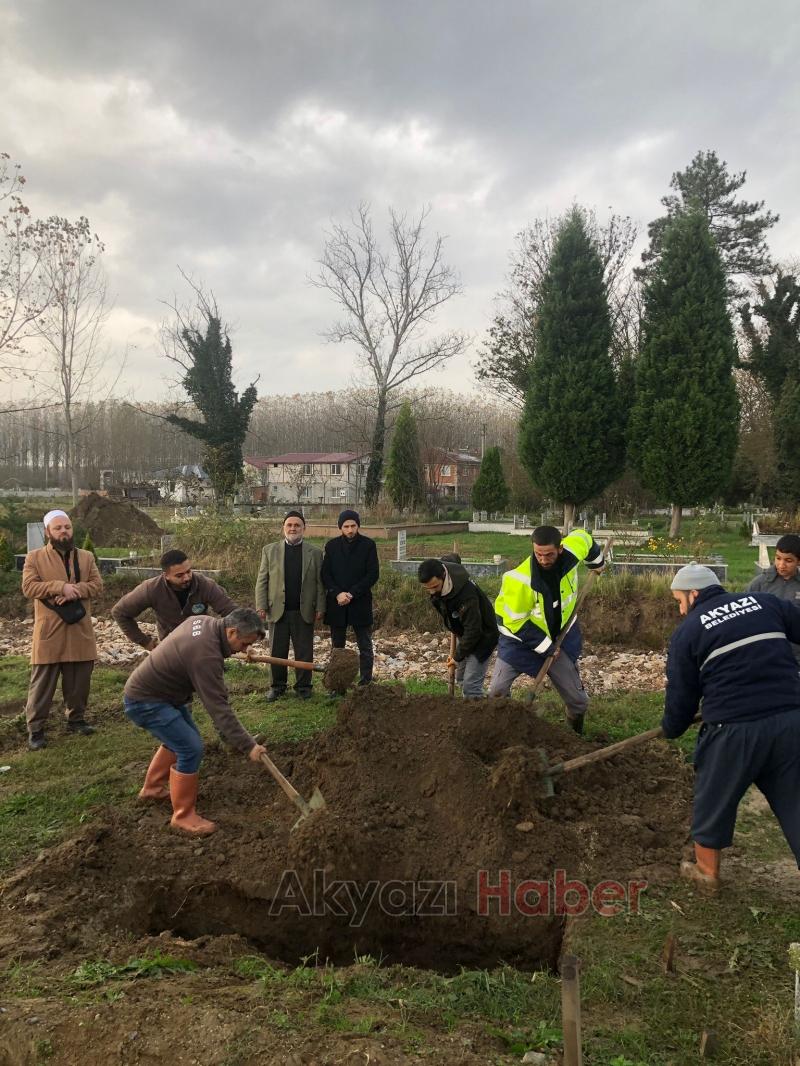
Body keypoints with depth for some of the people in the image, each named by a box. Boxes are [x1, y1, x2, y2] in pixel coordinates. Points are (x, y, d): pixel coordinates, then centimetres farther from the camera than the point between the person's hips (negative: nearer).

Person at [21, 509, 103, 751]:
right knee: (42, 682, 1)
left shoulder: (86, 557, 10)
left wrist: (74, 591, -18)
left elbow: (97, 585, 0)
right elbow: (28, 587, -11)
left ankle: (76, 719, 26)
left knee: (79, 680, 10)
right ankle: (35, 728, 8)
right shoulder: (34, 557, 1)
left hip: (80, 629, 3)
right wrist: (61, 587, -21)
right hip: (49, 631, -3)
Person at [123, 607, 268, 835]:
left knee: (181, 737, 23)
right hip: (144, 701, -10)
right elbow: (218, 708, -30)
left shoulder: (204, 621, -4)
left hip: (163, 692, 10)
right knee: (191, 748, -13)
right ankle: (183, 816, 0)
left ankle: (152, 788, 39)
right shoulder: (206, 655, -31)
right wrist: (248, 746, -28)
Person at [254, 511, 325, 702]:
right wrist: (261, 606, -4)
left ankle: (303, 686, 19)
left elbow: (319, 583, 2)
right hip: (278, 610, 1)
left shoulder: (314, 553, 4)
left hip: (304, 612, 0)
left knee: (304, 652, 6)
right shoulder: (270, 550, 5)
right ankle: (277, 686, 21)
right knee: (277, 652, 8)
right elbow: (262, 581, 4)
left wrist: (320, 608, -4)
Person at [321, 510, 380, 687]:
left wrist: (352, 593, -12)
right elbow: (325, 574, 4)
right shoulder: (332, 546, 6)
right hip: (336, 603, 2)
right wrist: (337, 594, -11)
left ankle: (365, 683, 8)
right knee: (337, 646, 8)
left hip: (360, 602, -2)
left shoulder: (368, 545, -2)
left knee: (365, 646, 2)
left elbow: (373, 574, -5)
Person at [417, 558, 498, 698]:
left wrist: (458, 657, -19)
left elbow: (473, 630, -31)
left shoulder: (466, 594, -39)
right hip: (464, 633, 8)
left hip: (482, 635, -8)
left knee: (471, 685, -12)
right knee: (462, 679, 15)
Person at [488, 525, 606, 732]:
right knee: (497, 690, -9)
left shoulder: (571, 551, -21)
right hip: (520, 638, -3)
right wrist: (546, 647, -18)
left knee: (577, 699, 10)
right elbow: (515, 621, -22)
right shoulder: (520, 580, -32)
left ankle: (577, 733, 38)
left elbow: (583, 538, 5)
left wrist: (597, 562, 23)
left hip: (561, 636, 3)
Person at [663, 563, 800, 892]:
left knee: (713, 803, 19)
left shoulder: (687, 631, 3)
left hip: (734, 729, -3)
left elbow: (681, 694, 6)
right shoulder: (765, 602, 12)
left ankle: (707, 873, 37)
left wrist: (671, 728, 25)